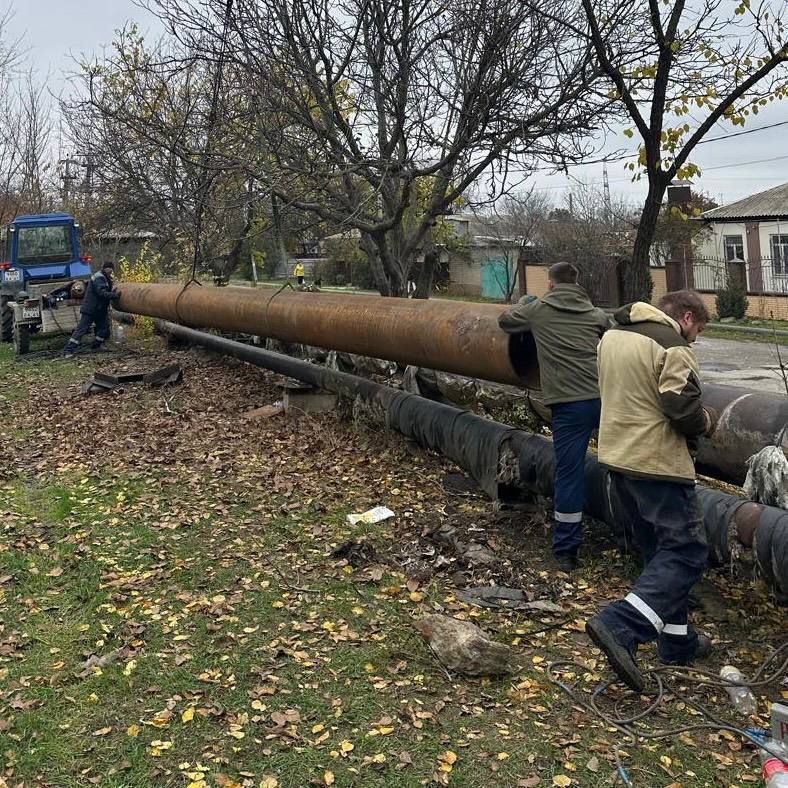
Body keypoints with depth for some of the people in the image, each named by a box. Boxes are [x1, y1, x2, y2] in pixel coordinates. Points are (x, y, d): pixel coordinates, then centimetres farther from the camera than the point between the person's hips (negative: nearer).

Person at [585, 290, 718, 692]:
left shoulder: (612, 335, 11)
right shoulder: (672, 346, -15)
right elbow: (683, 409, -21)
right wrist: (706, 421, -1)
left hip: (617, 458, 9)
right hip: (659, 464, -9)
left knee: (659, 552, 18)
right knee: (685, 552, -3)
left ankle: (677, 640, 26)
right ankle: (620, 626, -17)